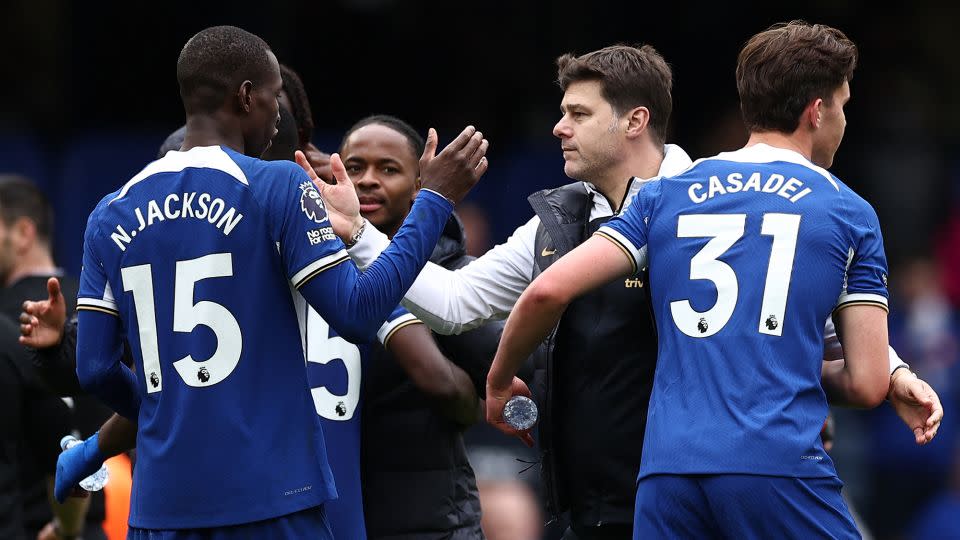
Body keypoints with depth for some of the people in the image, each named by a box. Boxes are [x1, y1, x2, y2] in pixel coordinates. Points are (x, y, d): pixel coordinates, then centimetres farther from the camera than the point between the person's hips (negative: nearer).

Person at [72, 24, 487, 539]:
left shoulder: (110, 215, 9)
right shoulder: (278, 189, -6)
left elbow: (95, 369, 6)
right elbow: (357, 315, -10)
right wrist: (435, 199, -2)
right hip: (268, 497, -4)